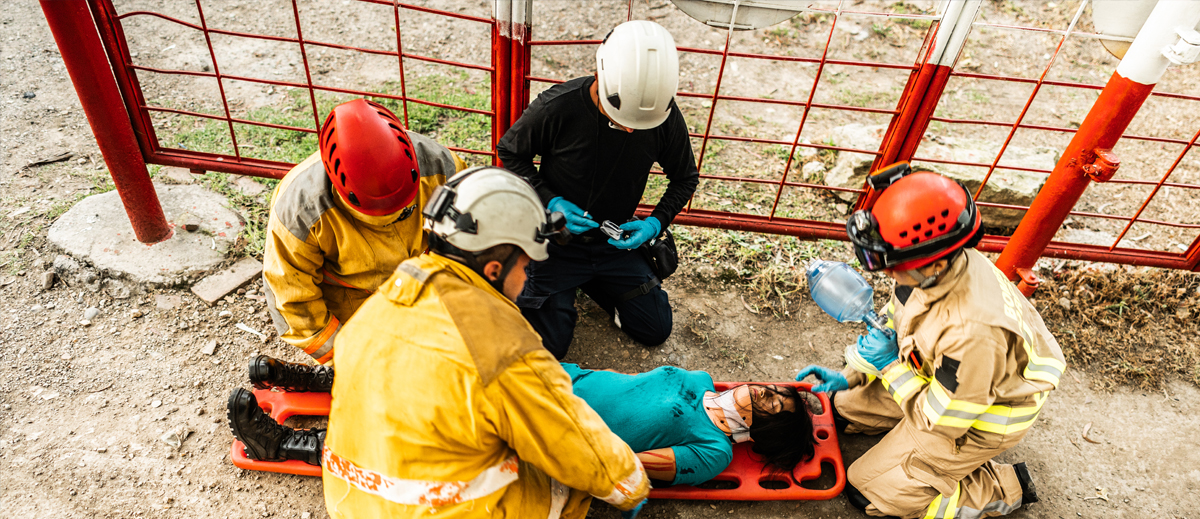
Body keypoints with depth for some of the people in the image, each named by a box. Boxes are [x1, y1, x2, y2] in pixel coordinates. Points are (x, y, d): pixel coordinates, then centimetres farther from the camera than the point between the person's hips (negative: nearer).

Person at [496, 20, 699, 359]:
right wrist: (550, 201, -21)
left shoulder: (666, 117, -18)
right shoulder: (557, 108, -26)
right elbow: (510, 153, -8)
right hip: (557, 239, -3)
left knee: (656, 331, 8)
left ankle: (590, 280, 28)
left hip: (615, 242, 3)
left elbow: (685, 178, 1)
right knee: (548, 344, -2)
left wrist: (656, 222, -15)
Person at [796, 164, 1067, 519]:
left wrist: (890, 366, -22)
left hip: (981, 419, -7)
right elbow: (895, 331, 1)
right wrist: (848, 377, -4)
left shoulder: (972, 331, -42)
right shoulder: (933, 270, -19)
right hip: (935, 380, 7)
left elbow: (940, 420, -27)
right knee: (846, 405, 12)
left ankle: (1004, 487, 9)